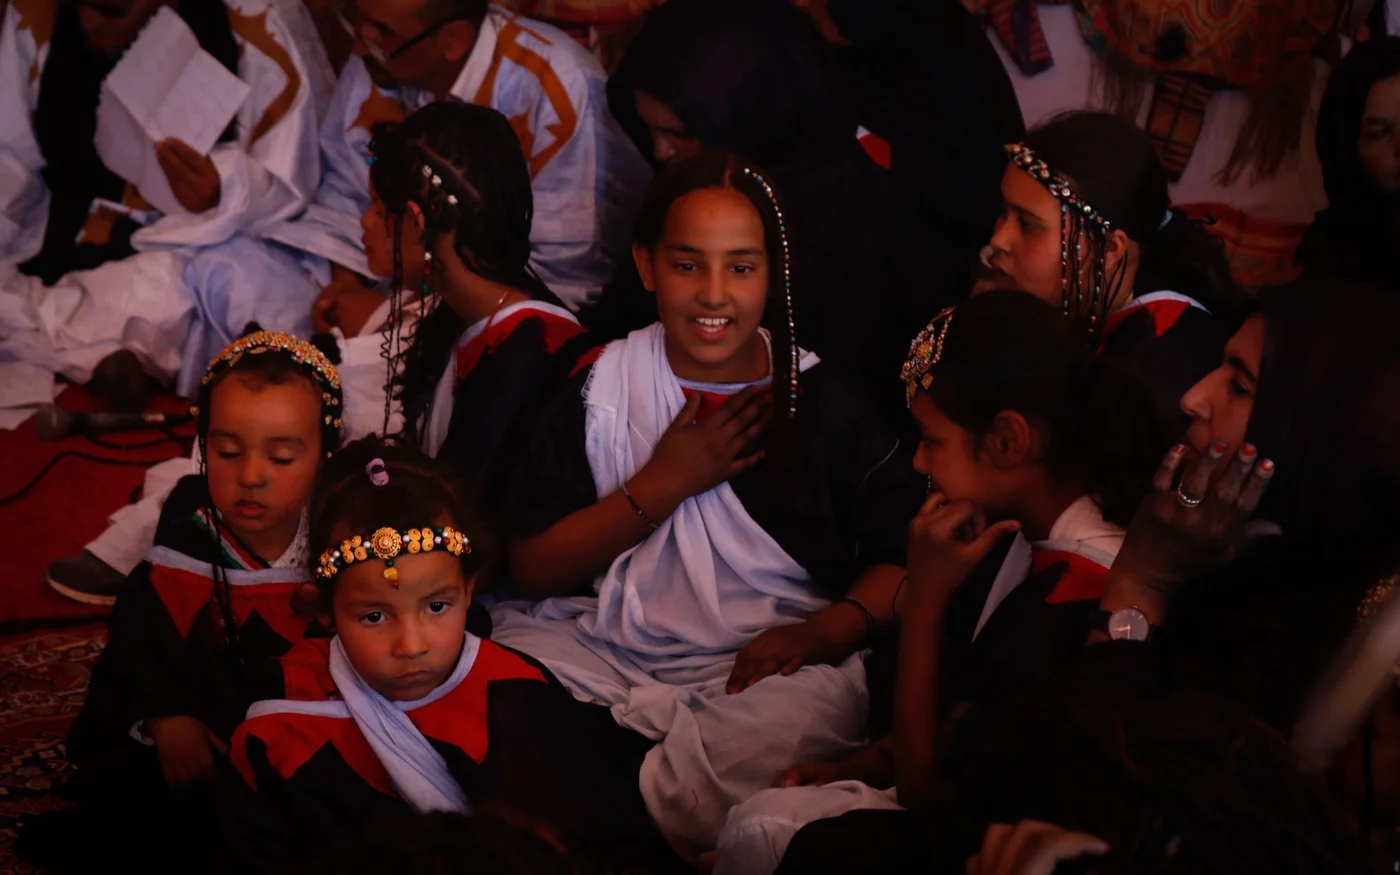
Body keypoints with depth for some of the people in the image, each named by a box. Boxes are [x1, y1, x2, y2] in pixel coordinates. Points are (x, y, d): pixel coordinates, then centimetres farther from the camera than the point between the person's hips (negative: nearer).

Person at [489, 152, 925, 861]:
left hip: (767, 666, -1)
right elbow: (530, 569, 3)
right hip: (610, 655, 1)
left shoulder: (824, 403, 6)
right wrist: (663, 484, -6)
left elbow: (907, 557, 2)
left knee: (789, 721, -36)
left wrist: (824, 631, -17)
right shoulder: (599, 391, 8)